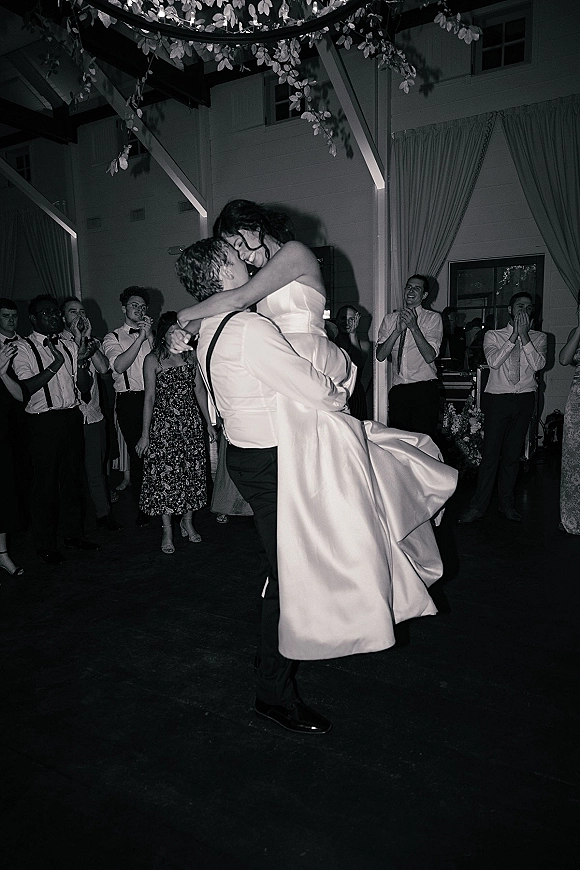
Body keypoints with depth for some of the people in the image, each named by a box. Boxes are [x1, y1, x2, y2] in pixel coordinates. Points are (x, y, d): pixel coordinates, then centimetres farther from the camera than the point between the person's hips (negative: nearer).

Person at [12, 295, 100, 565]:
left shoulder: (69, 345, 11)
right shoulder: (22, 348, -4)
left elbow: (84, 387, 7)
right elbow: (25, 387, -16)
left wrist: (82, 361, -11)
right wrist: (55, 365, -23)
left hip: (72, 418, 5)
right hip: (44, 421, -5)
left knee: (73, 477, 13)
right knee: (46, 481, 3)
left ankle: (73, 533, 29)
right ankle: (45, 543, 17)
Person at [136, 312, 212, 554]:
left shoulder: (190, 356, 8)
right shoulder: (153, 359, -3)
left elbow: (200, 390, 10)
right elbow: (149, 397, -5)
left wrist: (208, 423, 9)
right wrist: (145, 434, -7)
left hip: (191, 423, 4)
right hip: (164, 424, -3)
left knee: (192, 472, 6)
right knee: (165, 475, -1)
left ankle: (187, 522, 24)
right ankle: (168, 531, 11)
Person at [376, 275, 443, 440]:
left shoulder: (433, 318, 3)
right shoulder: (390, 319, 12)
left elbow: (430, 356, -9)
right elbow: (380, 355, 0)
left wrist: (413, 327, -16)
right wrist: (398, 330, -11)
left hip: (424, 389, -3)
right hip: (397, 389, 3)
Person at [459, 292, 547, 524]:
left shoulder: (539, 338, 9)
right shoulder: (493, 336, 5)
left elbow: (538, 364, -9)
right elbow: (493, 361, -13)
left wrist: (524, 336, -14)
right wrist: (513, 336, -14)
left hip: (524, 400, 2)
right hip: (498, 400, -2)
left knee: (513, 454, 8)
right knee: (490, 454, -4)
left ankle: (506, 503, 21)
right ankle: (478, 506, 3)